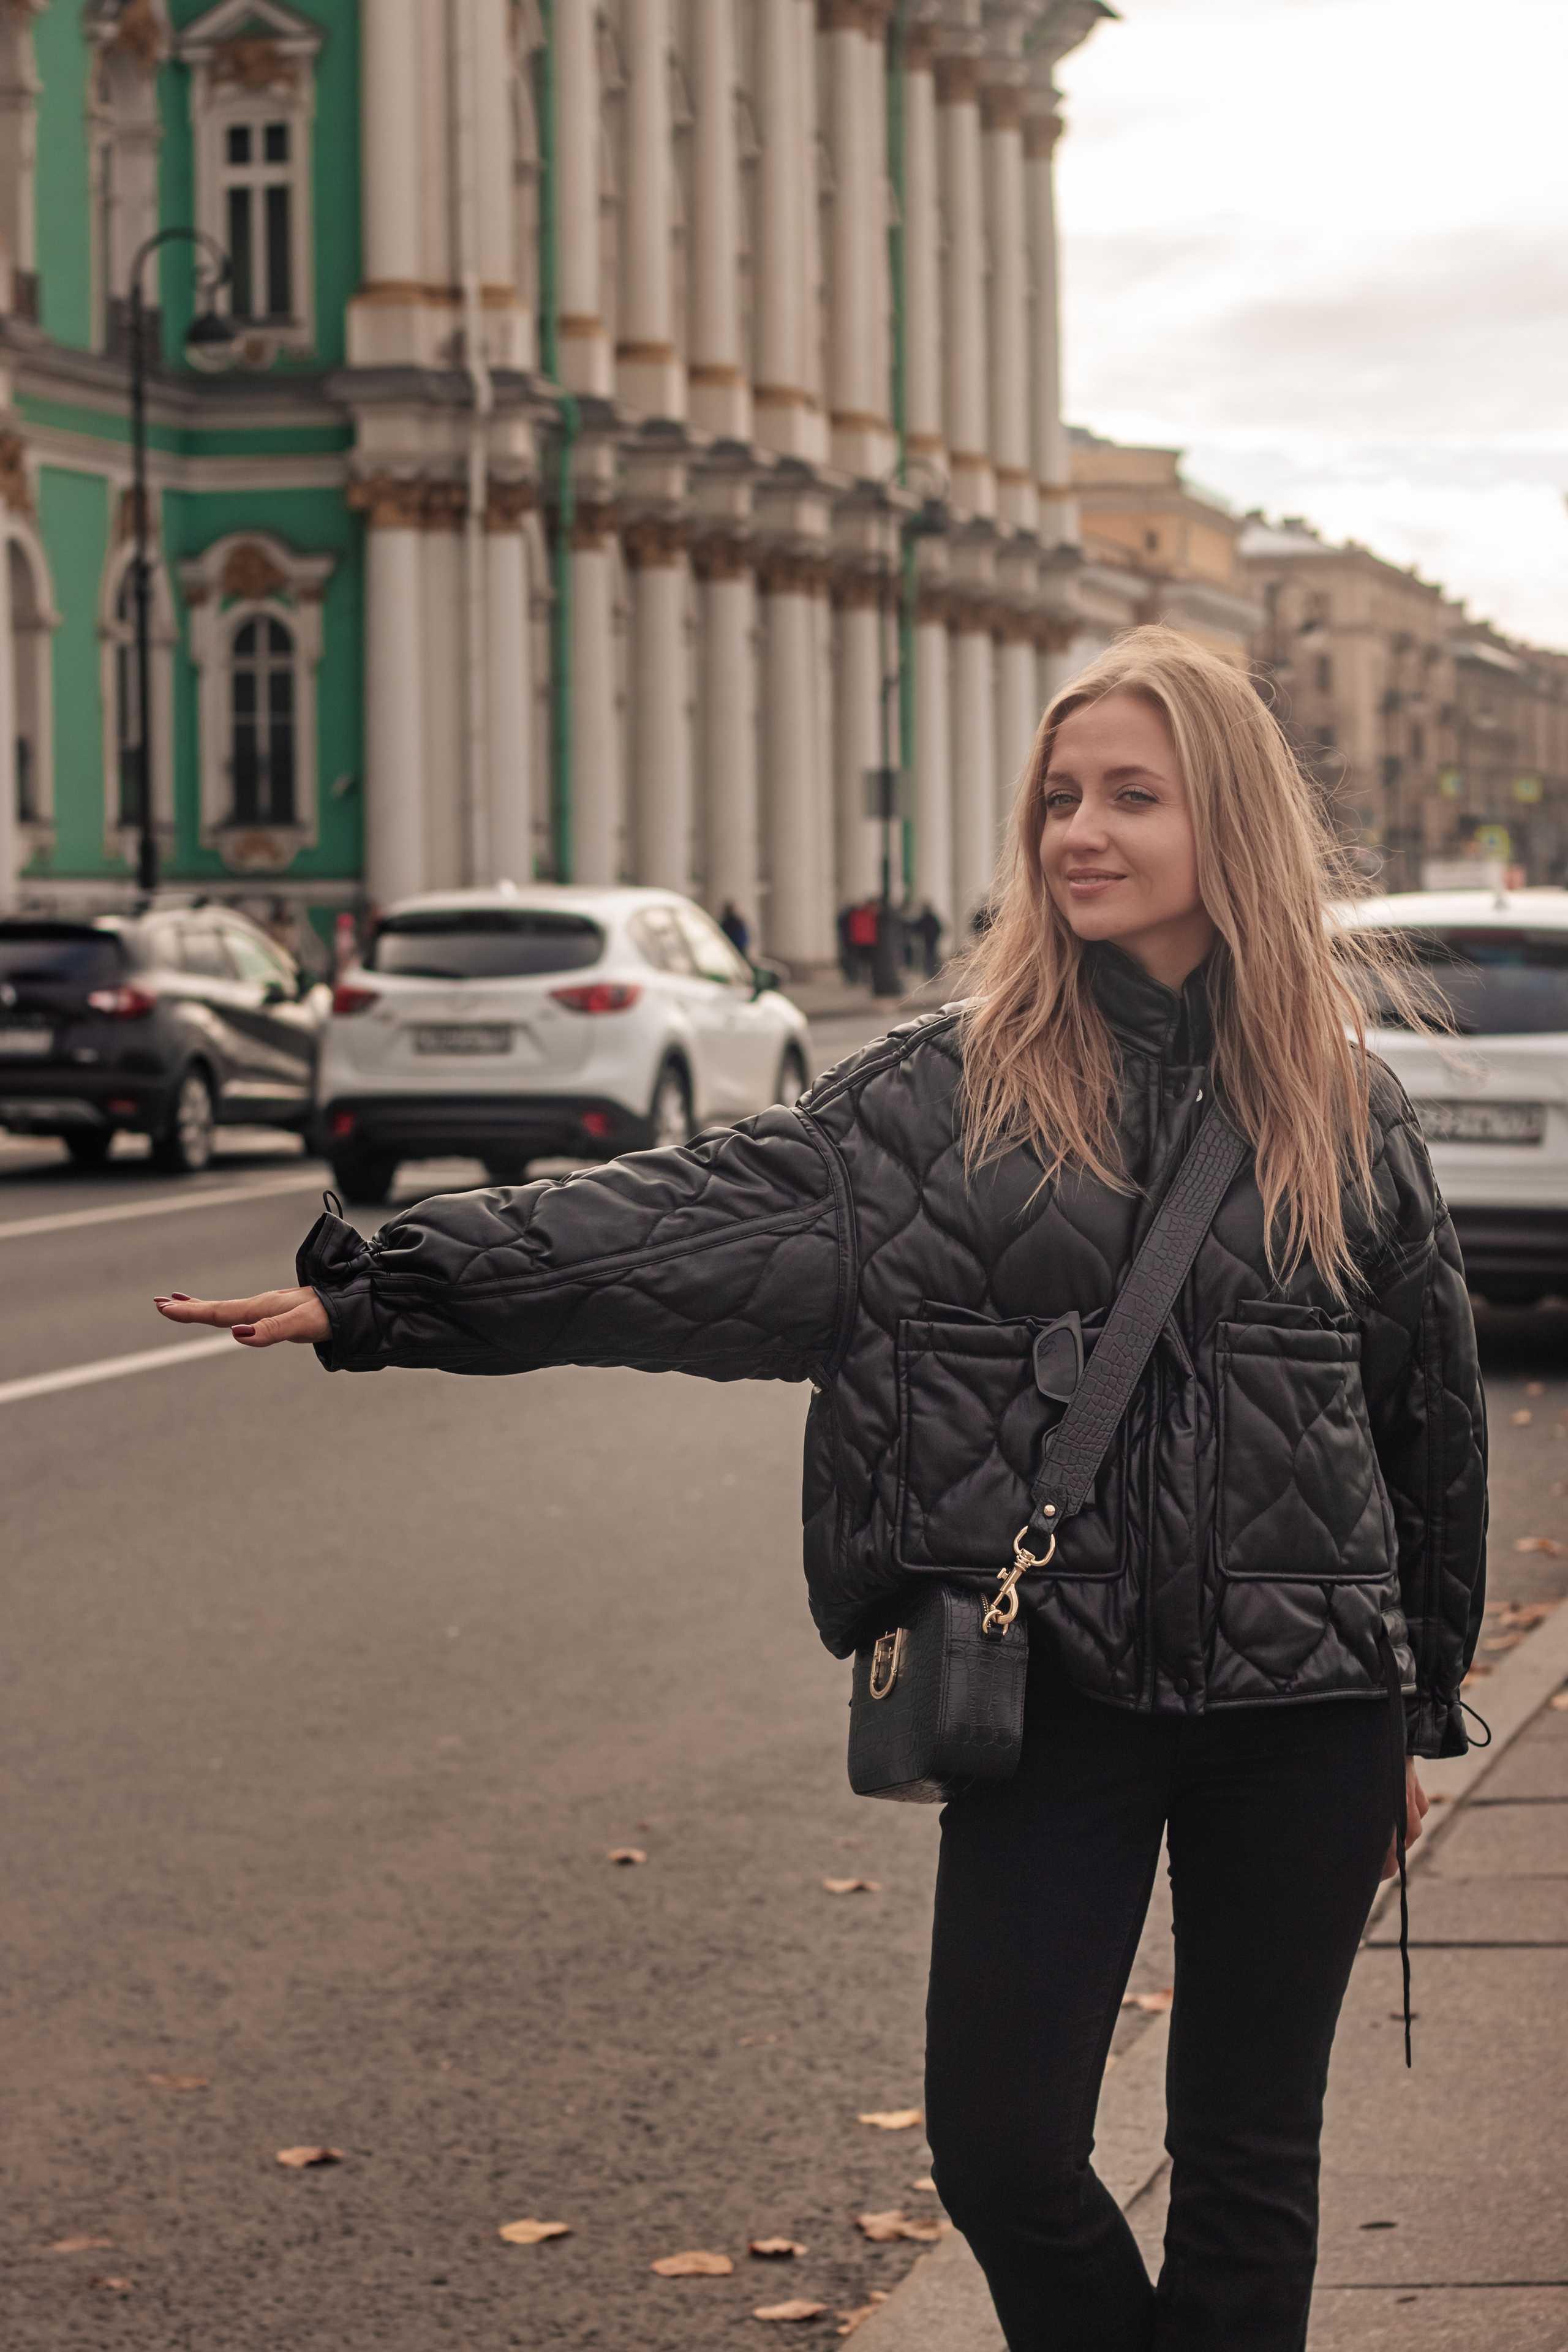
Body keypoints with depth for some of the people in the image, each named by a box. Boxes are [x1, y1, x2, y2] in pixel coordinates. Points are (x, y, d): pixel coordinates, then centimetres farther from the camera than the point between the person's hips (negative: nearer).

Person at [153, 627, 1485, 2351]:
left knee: (1248, 2162, 7)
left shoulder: (1341, 1107, 4)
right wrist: (377, 1293, -18)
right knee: (1000, 2151, -2)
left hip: (1299, 1708, 0)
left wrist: (1418, 1714, 14)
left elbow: (1431, 1416, 11)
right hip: (1055, 1689, 0)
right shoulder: (950, 1091, 0)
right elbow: (687, 1224, -8)